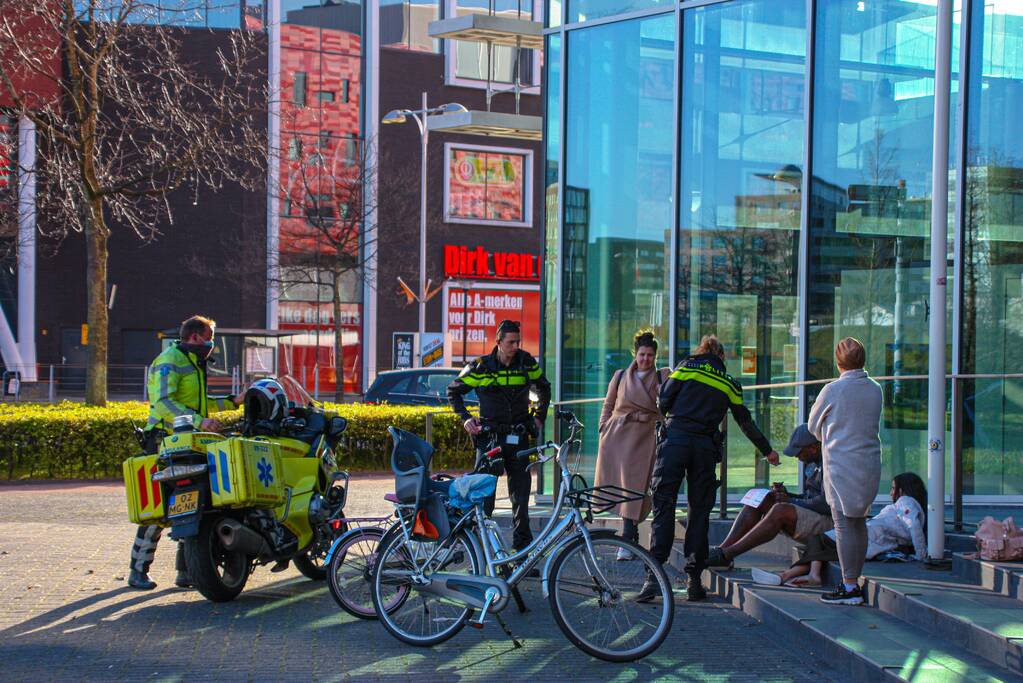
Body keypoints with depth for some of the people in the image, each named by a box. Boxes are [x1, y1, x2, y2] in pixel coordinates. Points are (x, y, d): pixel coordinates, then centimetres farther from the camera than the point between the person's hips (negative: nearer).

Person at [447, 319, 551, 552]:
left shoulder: (527, 362, 3)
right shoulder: (481, 367, -4)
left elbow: (544, 388, 21)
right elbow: (454, 391, 8)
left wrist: (538, 417, 12)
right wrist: (465, 418, -2)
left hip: (518, 436, 2)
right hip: (490, 435, -2)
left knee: (521, 491, 3)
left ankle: (522, 542, 13)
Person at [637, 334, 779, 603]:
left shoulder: (687, 366, 8)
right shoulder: (730, 384, 16)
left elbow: (663, 401, 2)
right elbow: (746, 423, 23)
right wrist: (767, 450, 36)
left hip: (675, 439, -2)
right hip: (706, 447, 2)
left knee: (663, 507, -3)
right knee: (699, 512, 9)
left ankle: (654, 577, -12)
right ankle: (694, 580, 8)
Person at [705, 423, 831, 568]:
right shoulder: (811, 463, 17)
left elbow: (826, 504, -22)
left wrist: (791, 501, -13)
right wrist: (787, 495, 4)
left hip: (828, 521, -10)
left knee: (781, 510, -33)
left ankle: (725, 555, -32)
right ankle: (722, 548, -18)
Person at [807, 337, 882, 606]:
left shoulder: (833, 390, -10)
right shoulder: (876, 389, 6)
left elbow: (813, 425, 3)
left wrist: (827, 438, 22)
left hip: (842, 464, -6)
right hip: (871, 462, 6)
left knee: (845, 524, -4)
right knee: (859, 523, 13)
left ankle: (849, 587, -3)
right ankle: (855, 581, 20)